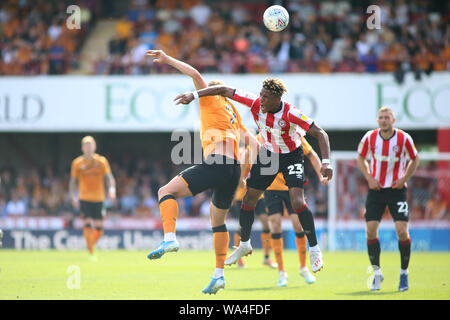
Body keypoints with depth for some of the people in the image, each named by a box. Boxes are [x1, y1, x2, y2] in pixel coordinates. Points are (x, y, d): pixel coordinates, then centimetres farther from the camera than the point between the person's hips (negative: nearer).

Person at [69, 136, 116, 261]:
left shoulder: (102, 161, 6)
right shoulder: (77, 163, 5)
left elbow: (109, 177, 2)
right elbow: (73, 181, 10)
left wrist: (112, 189, -16)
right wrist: (73, 197, 0)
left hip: (99, 199, 2)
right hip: (84, 198, -2)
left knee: (99, 229, 1)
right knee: (87, 224, -15)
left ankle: (91, 245, 29)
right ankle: (91, 253, -8)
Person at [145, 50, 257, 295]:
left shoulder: (212, 100, 9)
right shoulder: (232, 112, 29)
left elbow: (195, 74, -3)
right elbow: (249, 138, 27)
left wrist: (167, 59, 2)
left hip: (216, 163, -8)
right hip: (234, 169, 8)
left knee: (166, 191, -6)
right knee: (218, 221, 20)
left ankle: (170, 237, -29)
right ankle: (219, 275, 18)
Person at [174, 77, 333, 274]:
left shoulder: (290, 114, -32)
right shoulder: (255, 103, -21)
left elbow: (320, 134, -29)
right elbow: (224, 91, -13)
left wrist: (326, 162, -40)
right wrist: (194, 95, -18)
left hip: (291, 156, -5)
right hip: (268, 153, 5)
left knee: (297, 202, -21)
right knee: (249, 199, 6)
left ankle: (314, 249, -5)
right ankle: (244, 245, 28)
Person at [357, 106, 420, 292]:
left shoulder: (404, 138, -9)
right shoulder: (370, 138, -5)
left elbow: (415, 159, 6)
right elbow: (360, 158, 10)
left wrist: (404, 179, -5)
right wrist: (369, 178, -2)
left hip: (396, 189, -2)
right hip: (376, 189, 2)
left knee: (402, 231, -11)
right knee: (370, 231, -6)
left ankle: (404, 273, 7)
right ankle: (377, 272, 10)